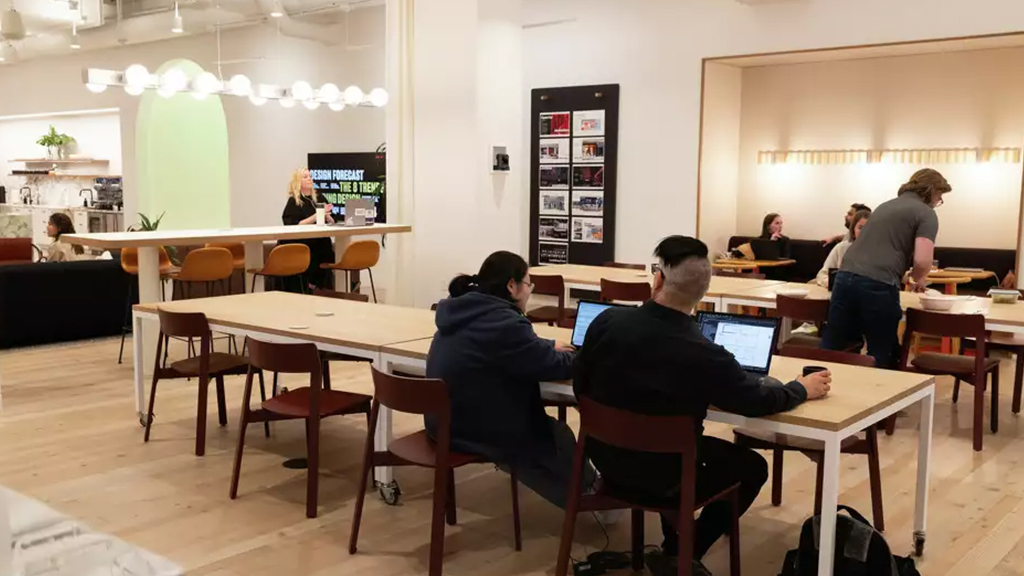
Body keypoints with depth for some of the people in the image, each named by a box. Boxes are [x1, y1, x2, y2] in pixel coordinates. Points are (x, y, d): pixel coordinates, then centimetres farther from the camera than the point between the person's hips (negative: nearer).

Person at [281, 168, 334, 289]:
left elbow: (332, 223, 13)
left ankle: (315, 287, -9)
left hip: (321, 244, 4)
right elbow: (294, 226, -12)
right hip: (301, 245, -4)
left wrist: (326, 215, -9)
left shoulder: (319, 198, 14)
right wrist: (315, 216, -16)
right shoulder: (293, 202, 1)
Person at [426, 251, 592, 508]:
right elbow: (556, 367, -16)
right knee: (560, 436, 16)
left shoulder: (463, 309, 5)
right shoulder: (503, 323, -26)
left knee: (550, 428, 22)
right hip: (476, 429, -9)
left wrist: (548, 347, 14)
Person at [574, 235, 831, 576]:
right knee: (753, 467, 20)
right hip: (661, 479, -5)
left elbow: (580, 388, -2)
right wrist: (803, 389, 11)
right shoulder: (705, 356, -27)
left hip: (606, 460, 5)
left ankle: (674, 547, 39)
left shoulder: (607, 322, -16)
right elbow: (759, 401, -10)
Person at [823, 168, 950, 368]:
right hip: (878, 285, -6)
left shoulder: (886, 205, 28)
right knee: (882, 357, 9)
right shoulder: (926, 213, 5)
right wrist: (918, 279, 15)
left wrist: (904, 276, 43)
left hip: (846, 277, 6)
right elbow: (922, 260, -8)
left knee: (833, 350, 11)